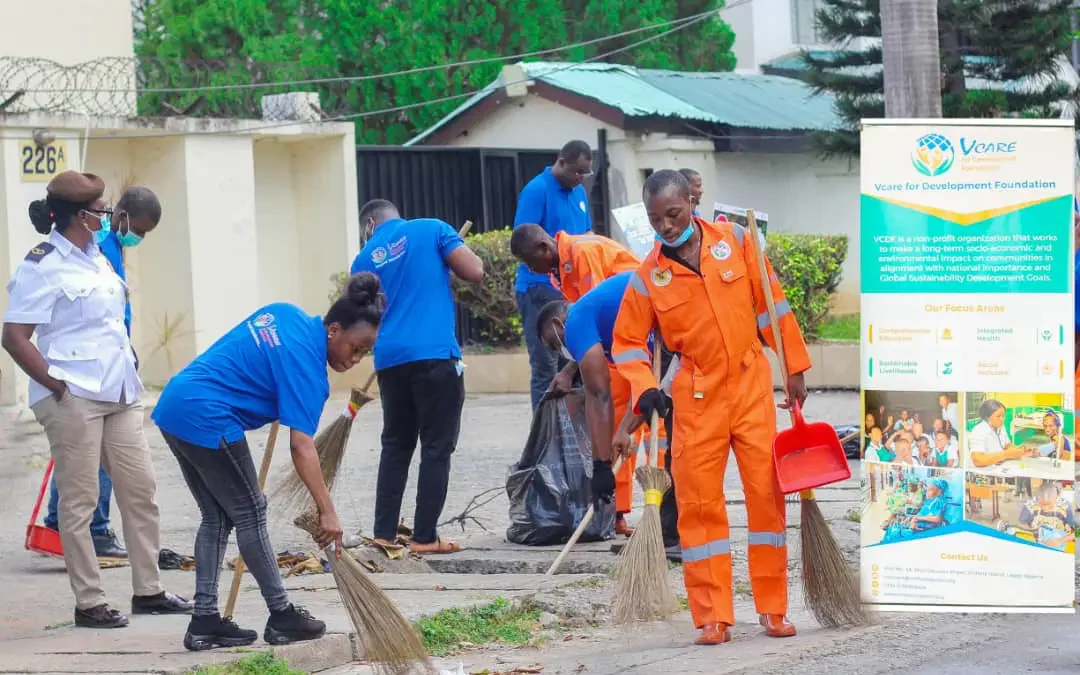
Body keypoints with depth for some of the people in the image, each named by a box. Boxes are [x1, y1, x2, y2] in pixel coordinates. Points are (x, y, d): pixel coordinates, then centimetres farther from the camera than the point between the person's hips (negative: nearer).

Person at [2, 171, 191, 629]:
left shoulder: (95, 258, 13)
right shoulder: (42, 266, -11)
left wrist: (128, 373, 15)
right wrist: (57, 385, -16)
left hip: (117, 396, 8)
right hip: (73, 401, -8)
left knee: (140, 489, 10)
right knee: (78, 500, -1)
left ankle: (148, 591, 20)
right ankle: (89, 603, 4)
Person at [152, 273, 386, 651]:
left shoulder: (286, 315, 9)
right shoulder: (306, 363, -15)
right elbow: (301, 446, -21)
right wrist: (327, 512, -21)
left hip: (175, 404, 9)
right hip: (207, 420, -9)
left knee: (217, 517, 13)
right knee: (250, 514, 2)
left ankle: (204, 621, 10)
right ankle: (281, 618, 10)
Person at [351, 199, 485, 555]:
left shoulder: (364, 260, 14)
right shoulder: (431, 229, 3)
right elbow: (475, 272, -5)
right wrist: (449, 262, 14)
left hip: (390, 360, 4)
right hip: (436, 354, -4)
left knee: (396, 447, 16)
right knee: (436, 449, 2)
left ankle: (384, 534, 14)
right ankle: (424, 537, 0)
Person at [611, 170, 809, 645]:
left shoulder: (735, 241, -3)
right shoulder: (649, 276, -5)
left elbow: (770, 302, 3)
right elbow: (627, 343, 3)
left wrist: (794, 368, 4)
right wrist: (644, 389, -14)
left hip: (752, 385, 1)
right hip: (697, 399, 0)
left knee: (767, 495, 1)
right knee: (699, 504, -2)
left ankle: (773, 609, 11)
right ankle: (713, 617, 5)